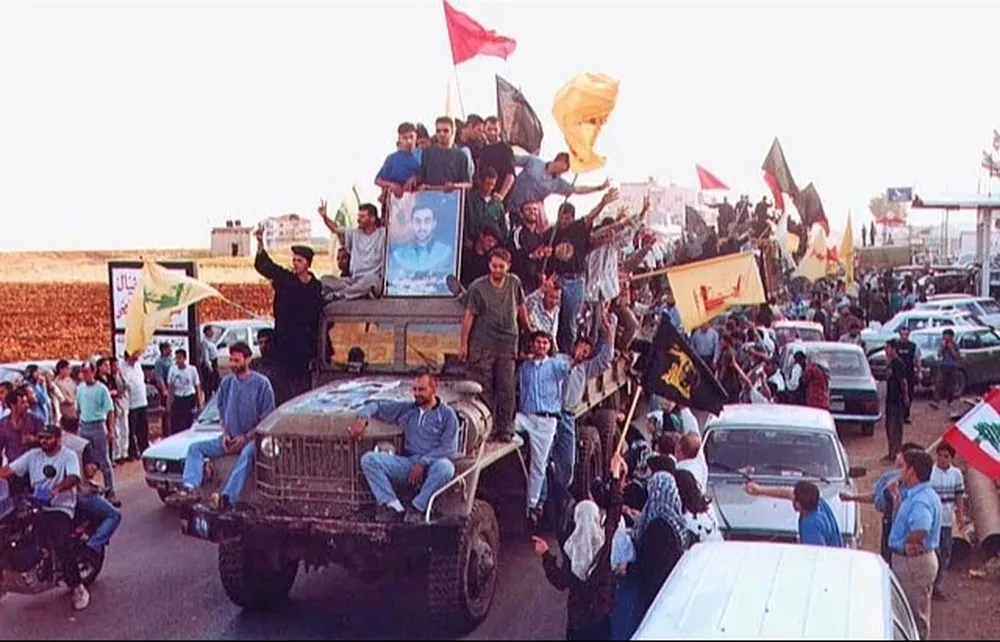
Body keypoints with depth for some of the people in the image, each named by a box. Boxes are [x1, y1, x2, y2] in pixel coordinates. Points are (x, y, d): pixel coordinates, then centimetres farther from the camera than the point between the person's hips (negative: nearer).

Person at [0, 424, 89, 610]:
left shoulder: (68, 455, -2)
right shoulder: (33, 455, 13)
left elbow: (74, 477, -20)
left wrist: (57, 488, -39)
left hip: (61, 508, -5)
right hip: (35, 507, 5)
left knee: (62, 545, -25)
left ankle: (77, 587, -13)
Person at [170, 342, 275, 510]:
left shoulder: (261, 383, -7)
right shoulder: (227, 382, 9)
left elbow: (267, 420, -7)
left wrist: (246, 437, -14)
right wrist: (225, 433, 2)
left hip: (252, 438, -6)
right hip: (230, 438, 7)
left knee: (248, 453, -39)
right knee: (195, 448, -9)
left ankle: (226, 497, -54)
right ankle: (190, 488, -30)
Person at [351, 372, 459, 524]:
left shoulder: (447, 414, 2)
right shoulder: (406, 409, 15)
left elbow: (450, 449, -7)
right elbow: (377, 406, 20)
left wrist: (423, 463, -17)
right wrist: (363, 418, -3)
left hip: (433, 464, -4)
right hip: (408, 463, 4)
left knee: (445, 467, -40)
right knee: (369, 459, -16)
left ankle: (417, 507, -19)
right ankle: (394, 507, -24)